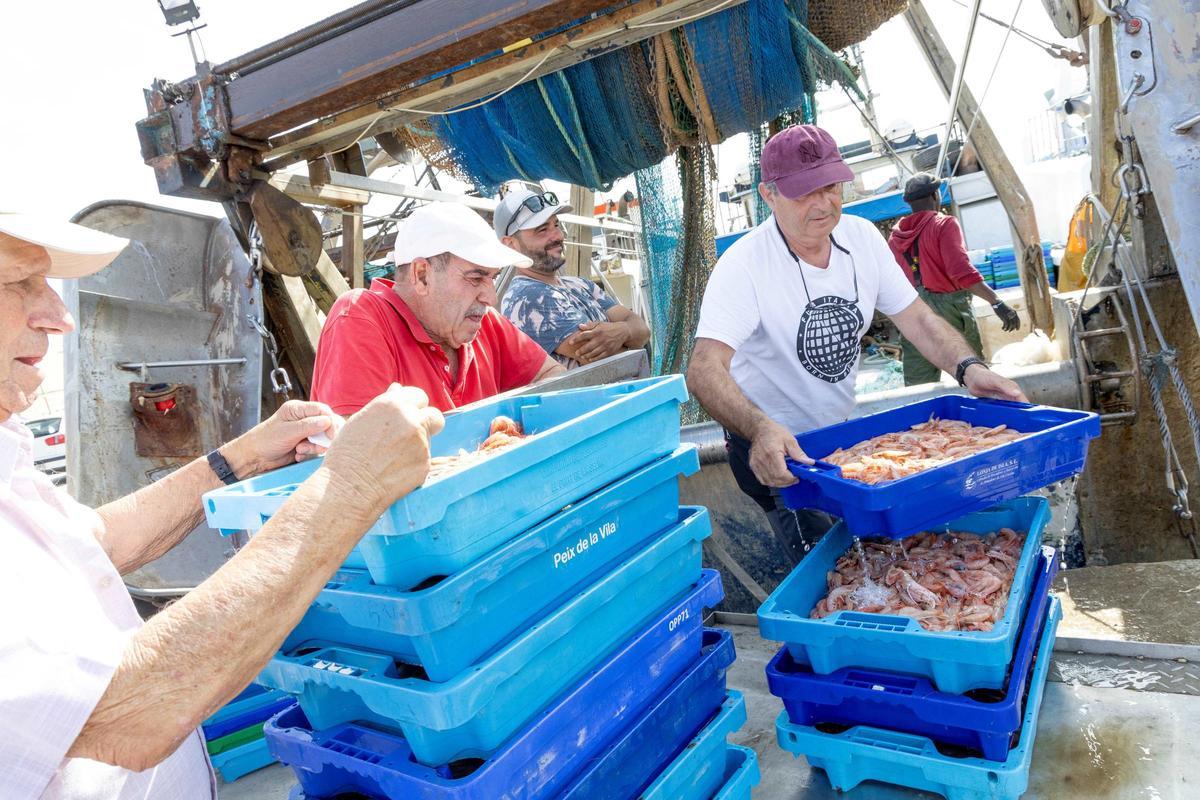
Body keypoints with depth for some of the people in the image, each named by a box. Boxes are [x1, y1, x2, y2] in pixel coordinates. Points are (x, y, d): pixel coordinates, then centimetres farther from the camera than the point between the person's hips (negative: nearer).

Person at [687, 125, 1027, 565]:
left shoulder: (862, 237, -7)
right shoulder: (744, 266, -26)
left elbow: (916, 318, -1)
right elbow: (704, 370, -37)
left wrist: (968, 367, -21)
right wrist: (761, 429, -55)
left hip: (841, 427, 6)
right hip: (771, 445, -6)